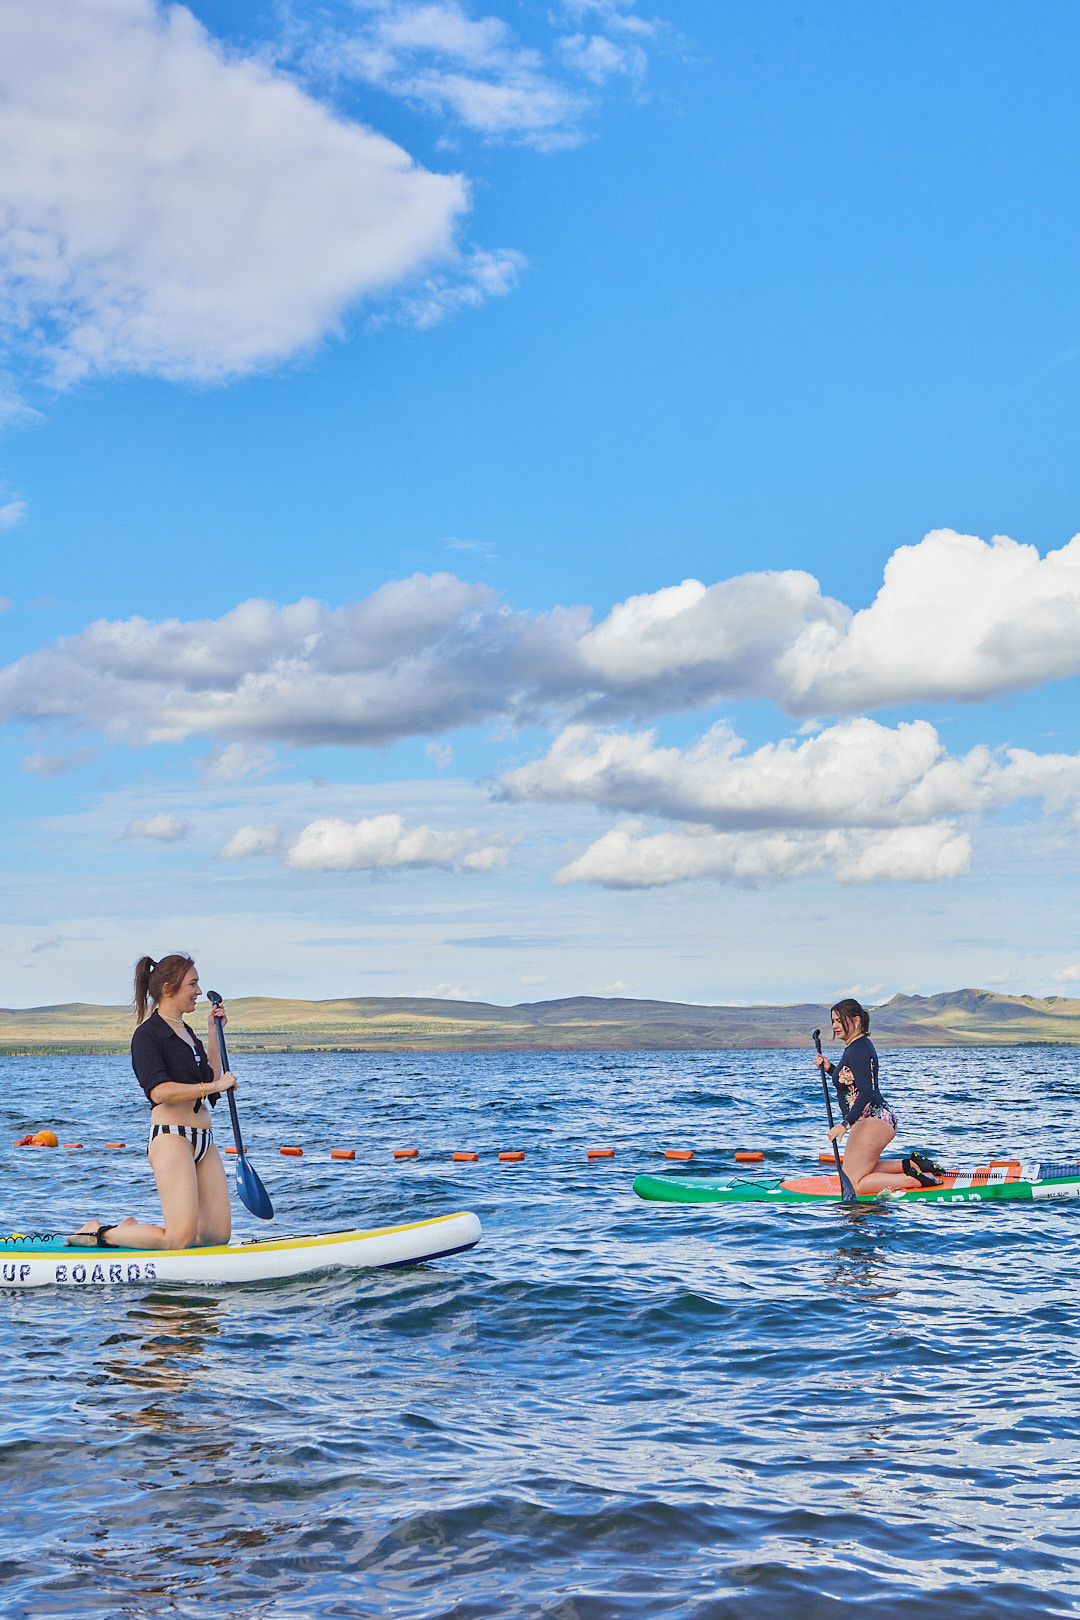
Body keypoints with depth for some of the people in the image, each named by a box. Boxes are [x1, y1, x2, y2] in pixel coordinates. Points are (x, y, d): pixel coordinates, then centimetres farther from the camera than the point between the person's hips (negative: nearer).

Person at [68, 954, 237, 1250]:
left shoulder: (187, 1033, 20)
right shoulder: (148, 1034, -7)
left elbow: (210, 1083, 18)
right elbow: (159, 1091, -20)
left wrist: (213, 1033, 17)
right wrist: (215, 1085, -13)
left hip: (204, 1140, 9)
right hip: (171, 1136, -9)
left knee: (219, 1235, 1)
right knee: (180, 1238, -17)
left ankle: (133, 1228, 16)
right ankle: (99, 1234, 3)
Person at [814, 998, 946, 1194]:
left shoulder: (858, 1051, -19)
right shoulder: (858, 1045, 13)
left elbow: (866, 1094, -27)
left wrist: (845, 1124, -34)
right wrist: (829, 1068, 14)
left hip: (872, 1121, -11)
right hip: (881, 1119, 11)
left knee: (853, 1184, -9)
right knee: (859, 1171, 25)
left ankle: (914, 1180, -13)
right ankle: (911, 1164, 17)